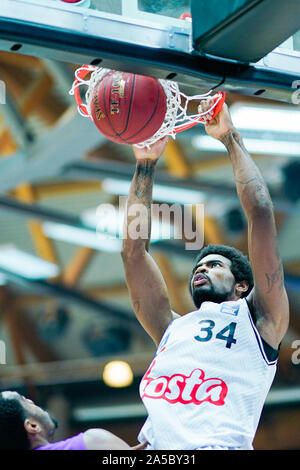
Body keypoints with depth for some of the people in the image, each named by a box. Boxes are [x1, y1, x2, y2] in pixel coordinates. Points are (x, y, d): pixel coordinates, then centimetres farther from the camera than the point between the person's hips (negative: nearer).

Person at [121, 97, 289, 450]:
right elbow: (133, 249, 27)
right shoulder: (173, 328, 29)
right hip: (159, 448, 4)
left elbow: (260, 214, 14)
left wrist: (230, 139, 19)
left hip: (221, 444, -4)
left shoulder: (257, 318, 19)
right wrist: (145, 165, 28)